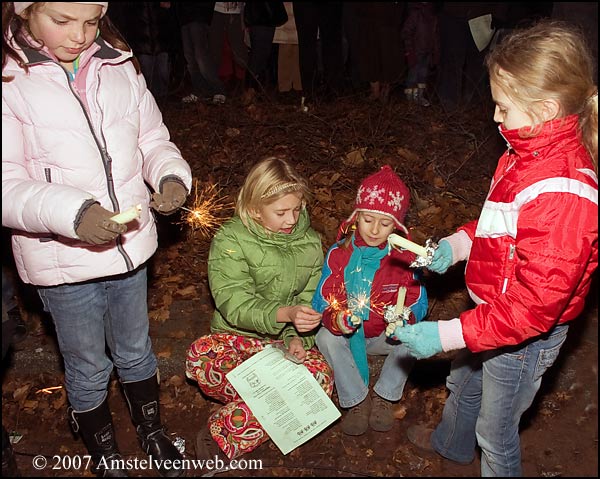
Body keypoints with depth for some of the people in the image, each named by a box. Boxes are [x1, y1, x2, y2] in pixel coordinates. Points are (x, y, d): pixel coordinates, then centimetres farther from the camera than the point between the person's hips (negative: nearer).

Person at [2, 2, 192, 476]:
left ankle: (153, 434, 50)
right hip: (63, 261, -3)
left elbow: (153, 139, 7)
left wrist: (172, 175, -15)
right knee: (88, 370, 17)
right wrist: (72, 213, -34)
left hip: (131, 246, 4)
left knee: (135, 353, 24)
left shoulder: (120, 69, -1)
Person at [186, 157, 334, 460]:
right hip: (238, 337, -2)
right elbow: (235, 305, -20)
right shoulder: (230, 241, -10)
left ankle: (220, 437, -22)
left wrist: (296, 337, -19)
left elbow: (310, 300, 0)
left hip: (287, 340, 3)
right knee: (201, 356, -36)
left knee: (321, 375, -30)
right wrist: (285, 313, -36)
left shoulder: (309, 242, 4)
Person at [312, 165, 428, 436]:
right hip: (346, 333, 0)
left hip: (386, 335, 0)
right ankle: (356, 400, -8)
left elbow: (418, 301, -11)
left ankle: (384, 396, -4)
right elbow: (322, 301, -14)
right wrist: (336, 319, -37)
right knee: (326, 338, -30)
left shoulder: (404, 257, -11)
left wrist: (405, 319, -35)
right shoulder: (339, 253, -12)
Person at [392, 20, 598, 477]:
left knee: (496, 431, 16)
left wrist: (449, 334, -31)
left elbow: (534, 306, -33)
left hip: (525, 336, -9)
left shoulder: (561, 194, -35)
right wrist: (456, 245, -2)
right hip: (494, 310, 9)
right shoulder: (530, 153, -6)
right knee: (464, 381, 34)